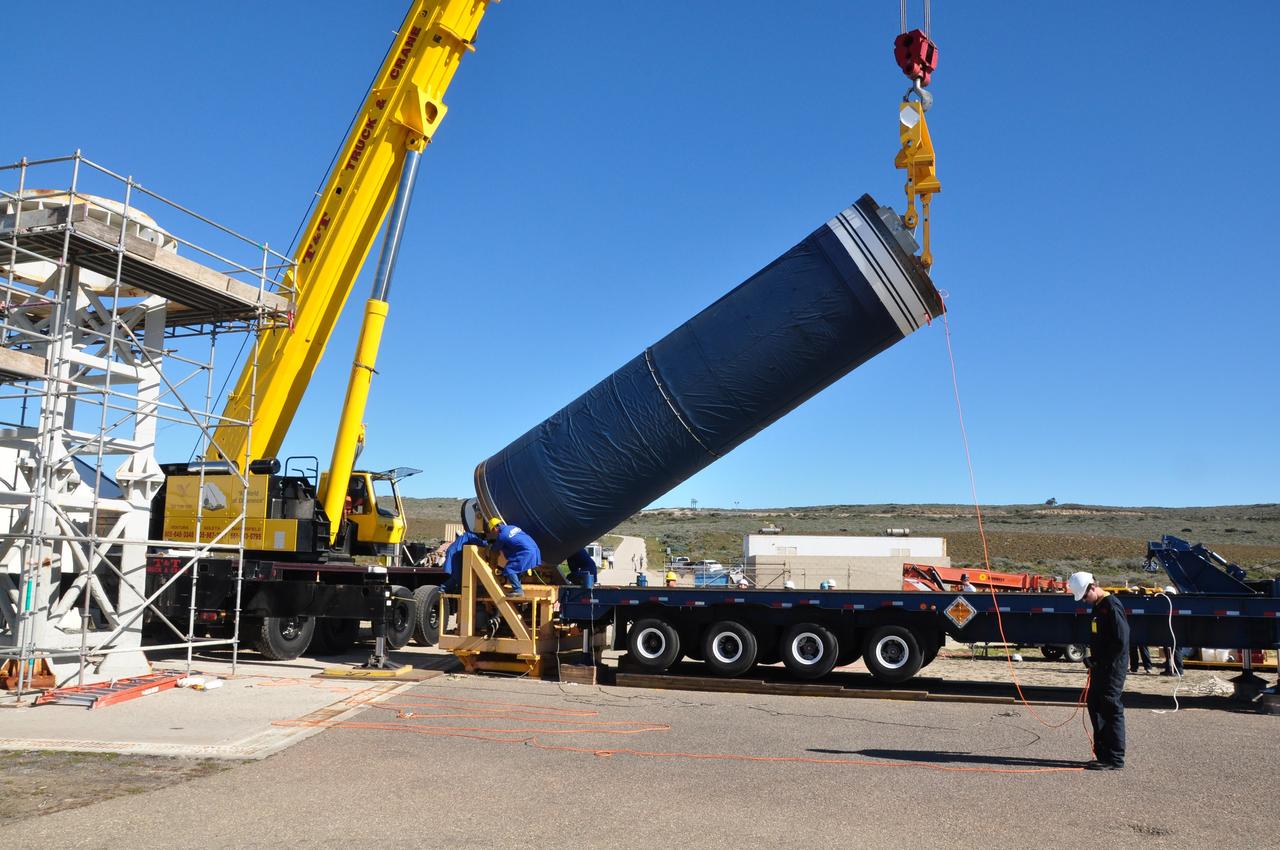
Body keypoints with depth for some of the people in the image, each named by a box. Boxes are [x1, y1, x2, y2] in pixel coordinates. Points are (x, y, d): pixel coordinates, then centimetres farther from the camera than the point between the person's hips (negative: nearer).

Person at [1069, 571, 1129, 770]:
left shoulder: (1112, 606, -16)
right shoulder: (1098, 606, 14)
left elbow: (1121, 641, -21)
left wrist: (1102, 663, -15)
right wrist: (1093, 660, 10)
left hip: (1112, 669, -10)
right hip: (1100, 668, 10)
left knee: (1112, 711, -4)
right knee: (1096, 706, 13)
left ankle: (1115, 759, 3)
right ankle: (1103, 754, 22)